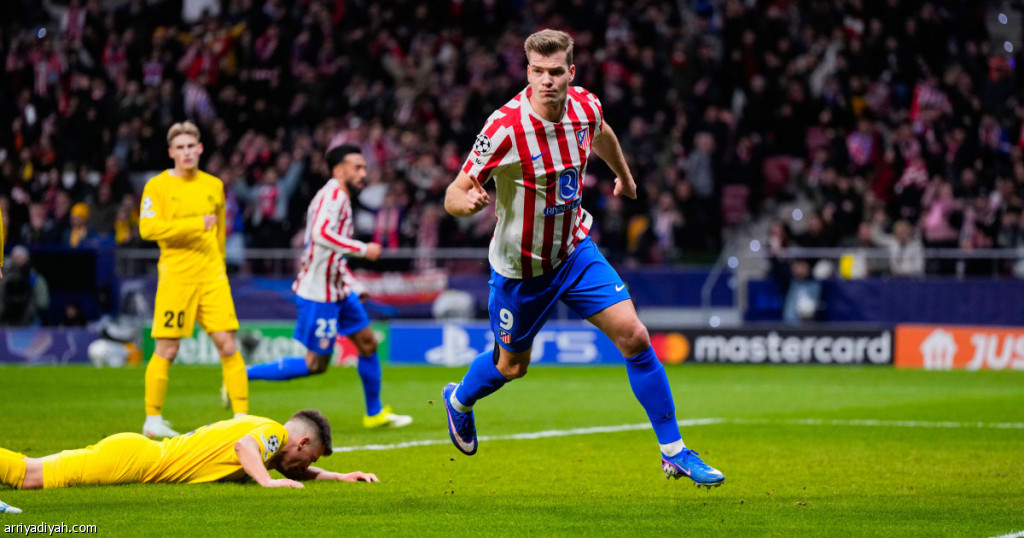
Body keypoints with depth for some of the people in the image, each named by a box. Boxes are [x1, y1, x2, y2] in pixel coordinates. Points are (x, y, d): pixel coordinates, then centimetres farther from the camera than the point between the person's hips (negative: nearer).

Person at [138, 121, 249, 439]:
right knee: (167, 350, -1)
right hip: (175, 277, -4)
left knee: (227, 344, -4)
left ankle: (242, 417, 0)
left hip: (211, 276, 4)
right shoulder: (158, 186, -2)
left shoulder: (214, 186, 13)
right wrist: (194, 224, -19)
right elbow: (147, 228, -15)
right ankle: (153, 421, 11)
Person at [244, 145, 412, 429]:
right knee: (316, 364, -6)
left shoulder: (340, 198, 16)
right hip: (319, 292, -10)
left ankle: (375, 413, 24)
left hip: (338, 289, 10)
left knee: (368, 344, 13)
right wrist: (363, 249, -29)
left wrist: (353, 284, 23)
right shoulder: (332, 195, -16)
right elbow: (322, 234, -33)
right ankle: (243, 374, 0)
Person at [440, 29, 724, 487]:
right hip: (521, 267, -4)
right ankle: (459, 399, 50)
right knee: (512, 366, 14)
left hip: (575, 249, 4)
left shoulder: (585, 107, -12)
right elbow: (454, 195, -24)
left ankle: (673, 453, 0)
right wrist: (467, 201, -48)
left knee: (633, 335, -9)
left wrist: (624, 175, 33)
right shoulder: (506, 127, -28)